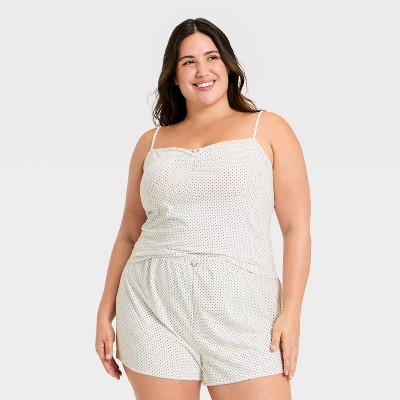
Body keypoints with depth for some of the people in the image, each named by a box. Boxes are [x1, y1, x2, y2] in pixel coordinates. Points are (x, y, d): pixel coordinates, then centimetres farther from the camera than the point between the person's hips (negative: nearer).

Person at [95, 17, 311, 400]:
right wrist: (105, 314, 12)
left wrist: (291, 312, -8)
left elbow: (296, 228, 2)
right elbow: (128, 235, 18)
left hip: (241, 307, -2)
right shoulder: (151, 143, 16)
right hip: (153, 306, 2)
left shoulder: (268, 129, 8)